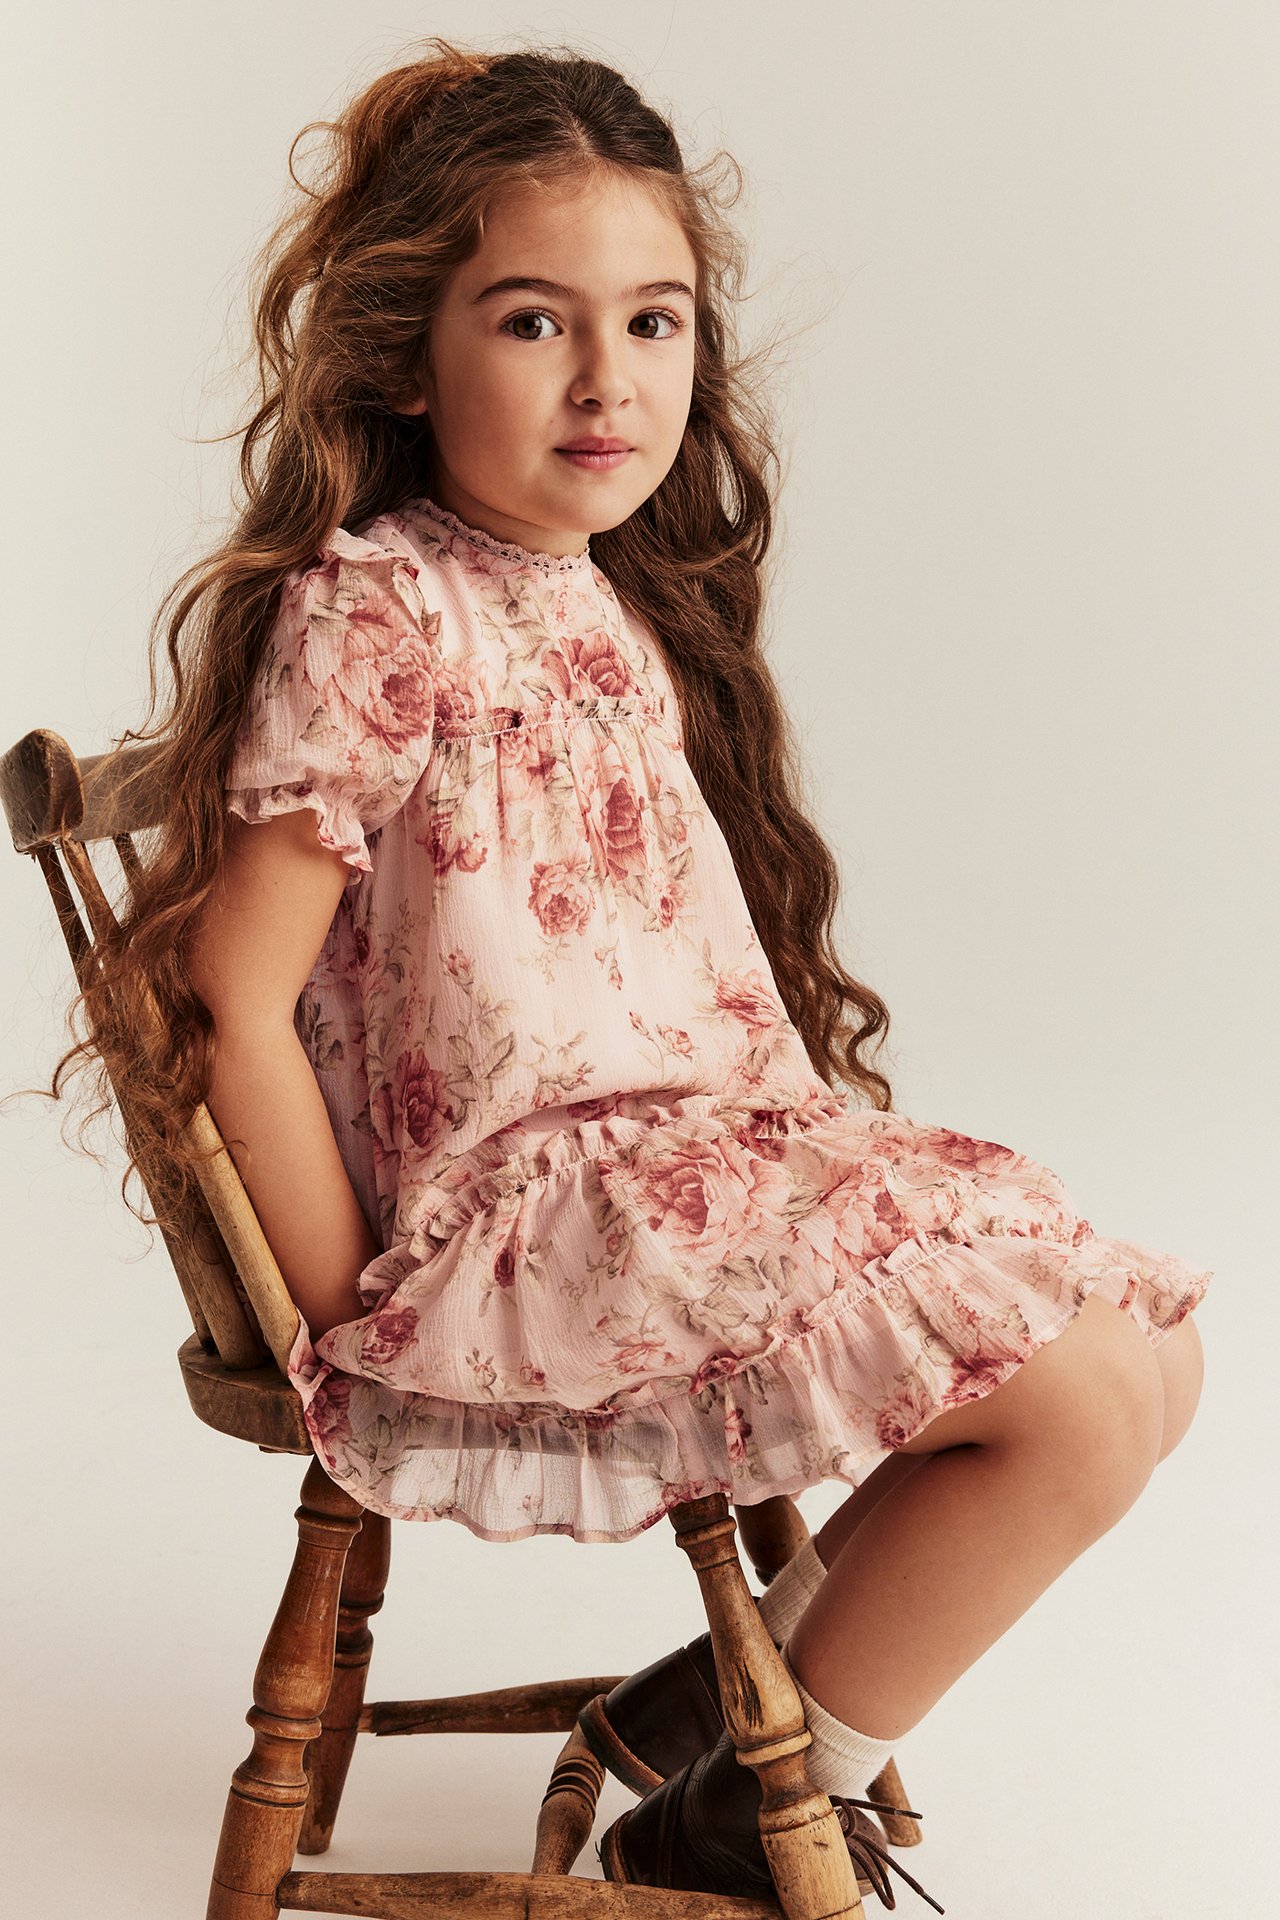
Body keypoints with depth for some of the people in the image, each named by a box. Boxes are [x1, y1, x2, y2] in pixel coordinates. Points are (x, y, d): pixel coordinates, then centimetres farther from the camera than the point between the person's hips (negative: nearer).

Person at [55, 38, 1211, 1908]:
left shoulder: (616, 599, 12)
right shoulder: (375, 614, -14)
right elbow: (235, 996, -16)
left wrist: (809, 1152, 10)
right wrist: (356, 1327, -13)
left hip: (716, 1155, 9)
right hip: (536, 1209, -9)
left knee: (1154, 1361, 8)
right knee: (1084, 1404, -15)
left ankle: (742, 1688, 20)